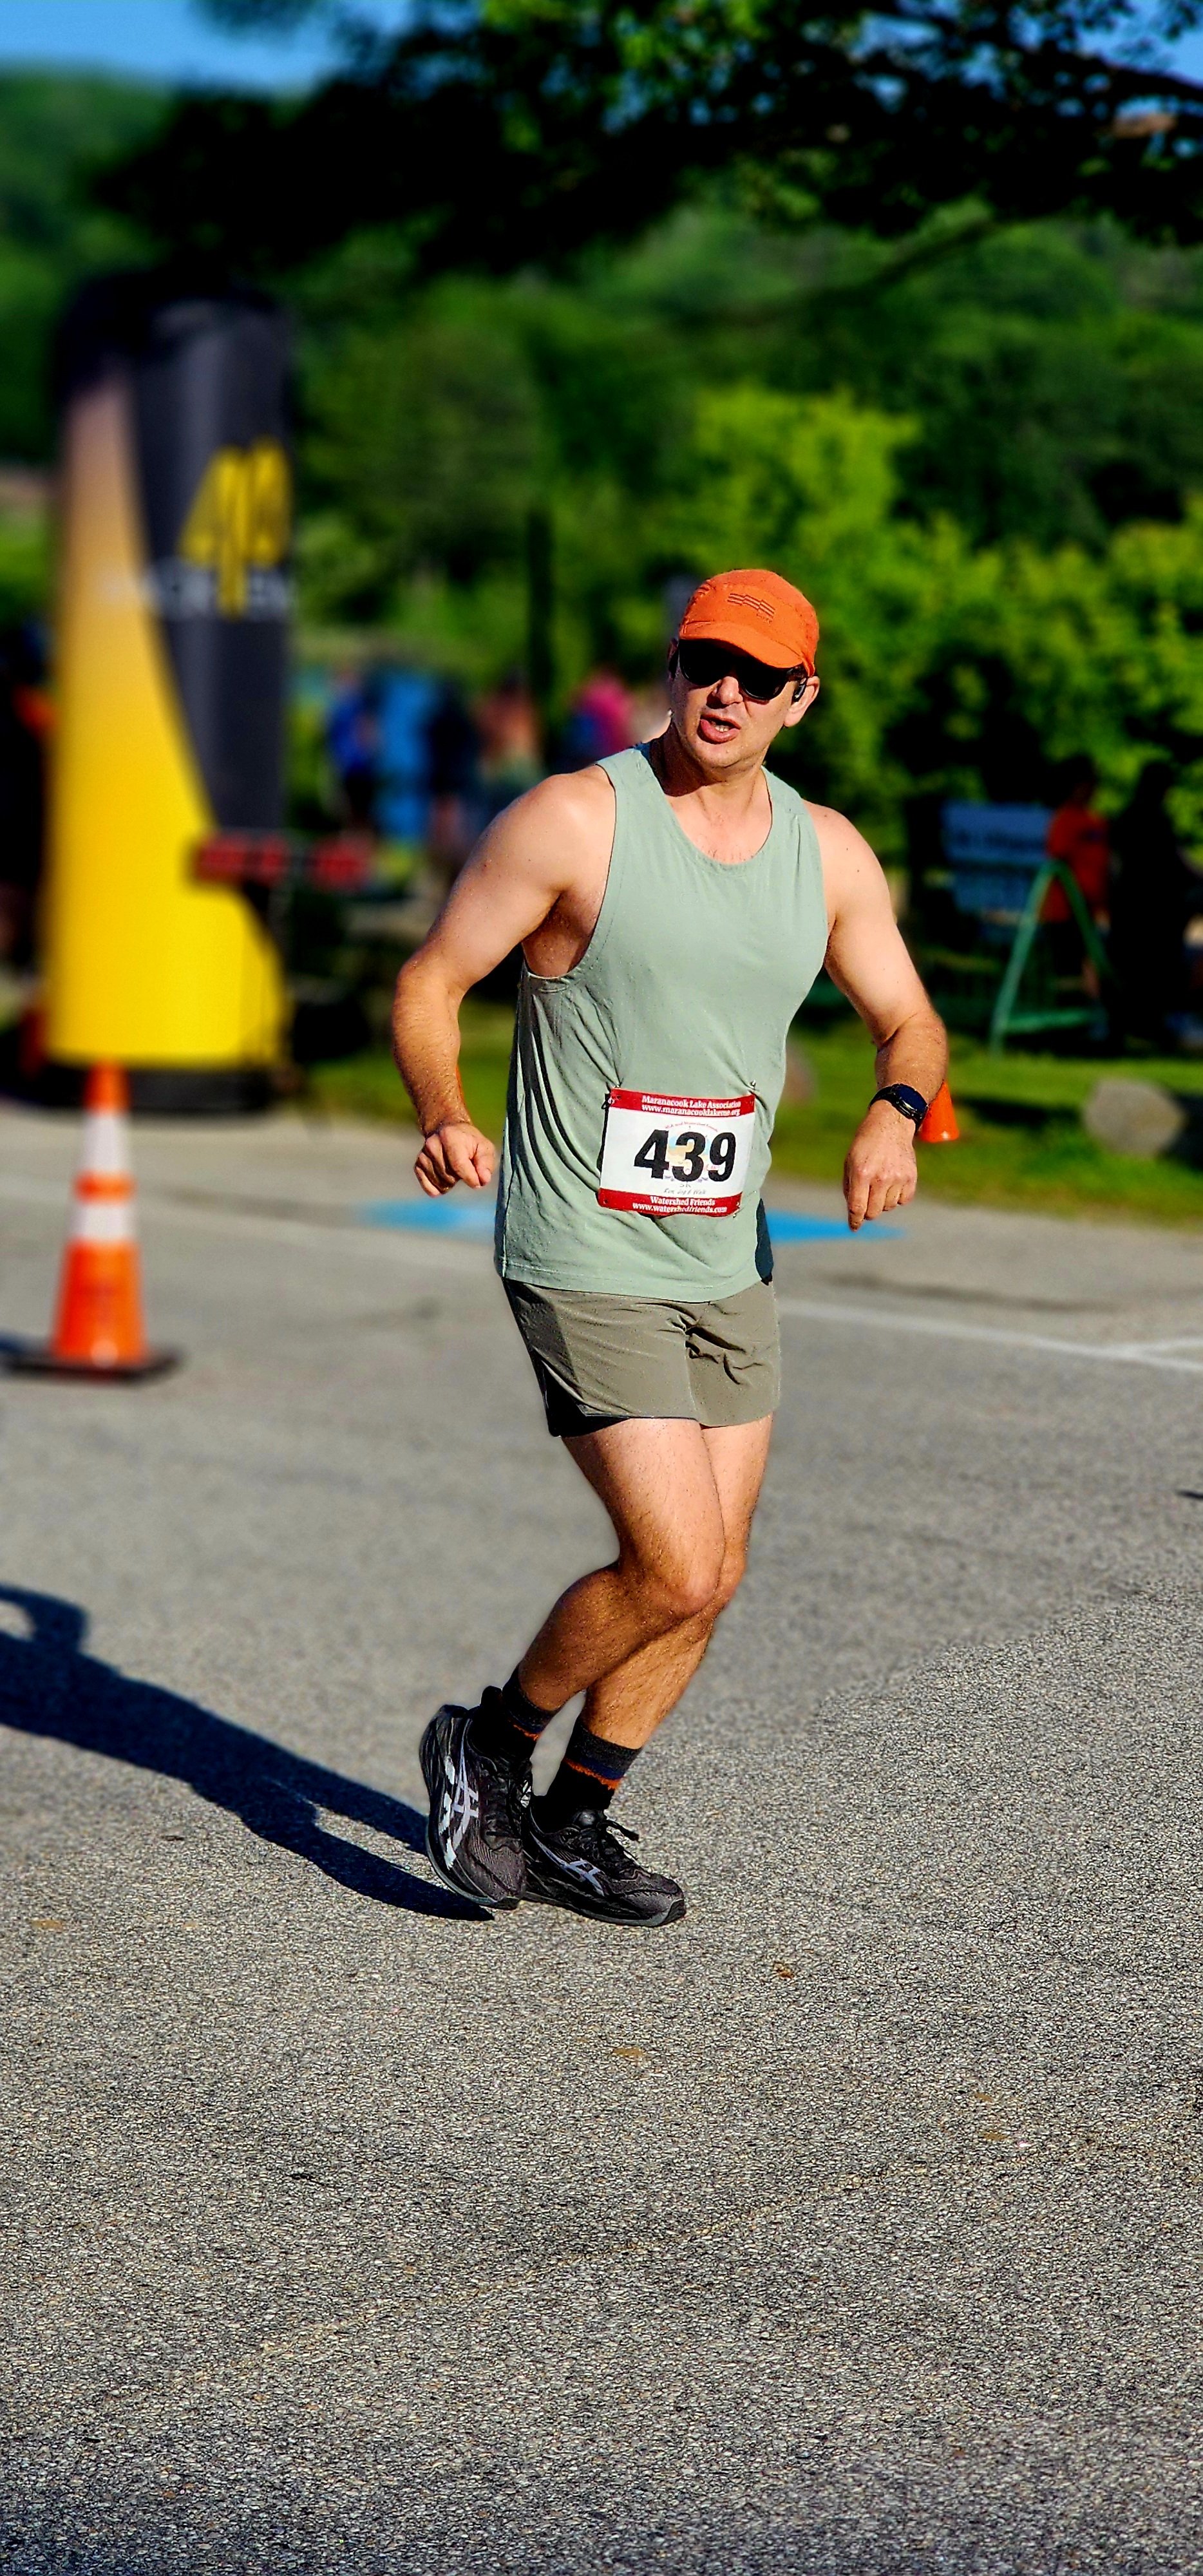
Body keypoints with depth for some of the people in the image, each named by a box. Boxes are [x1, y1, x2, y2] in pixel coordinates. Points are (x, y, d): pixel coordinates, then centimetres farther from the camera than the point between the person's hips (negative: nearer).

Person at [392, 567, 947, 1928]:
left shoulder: (827, 850, 3)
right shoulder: (574, 818, -13)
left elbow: (909, 1021, 12)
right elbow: (429, 982, -7)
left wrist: (895, 1113, -11)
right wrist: (443, 1116, -26)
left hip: (727, 1260, 7)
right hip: (587, 1265, -6)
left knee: (708, 1576, 10)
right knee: (676, 1572, -13)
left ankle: (573, 1823, 29)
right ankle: (486, 1747, 12)